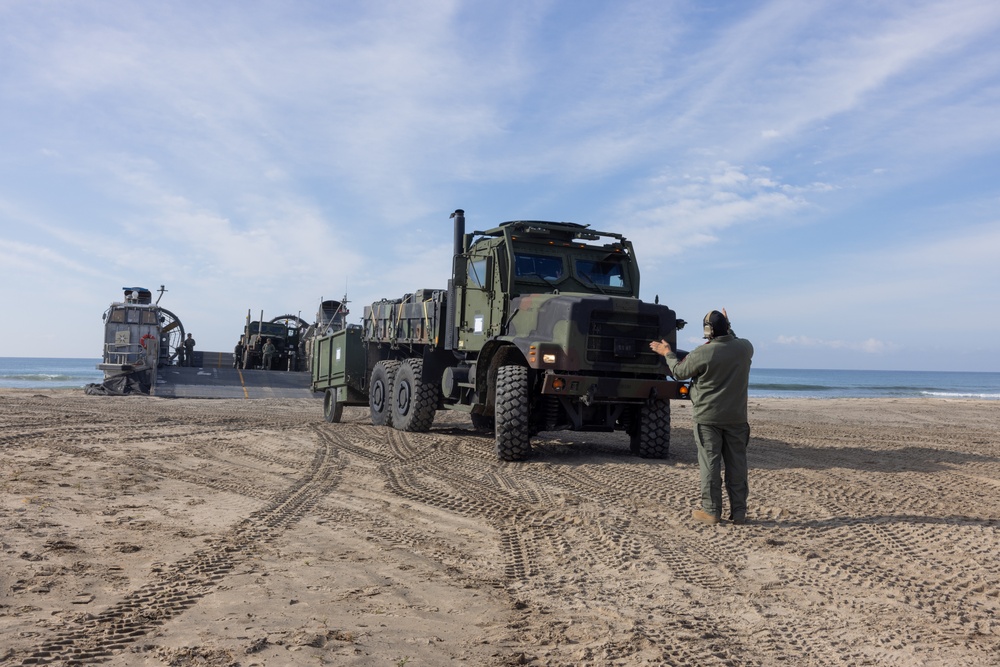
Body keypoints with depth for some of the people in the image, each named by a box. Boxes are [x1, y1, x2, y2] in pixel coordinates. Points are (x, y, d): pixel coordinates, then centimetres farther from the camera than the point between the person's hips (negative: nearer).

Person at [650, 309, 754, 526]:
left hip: (708, 418, -4)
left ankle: (711, 511, 6)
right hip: (736, 418, 4)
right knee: (737, 465, 8)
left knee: (710, 464, 2)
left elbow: (679, 372, 0)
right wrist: (728, 329, 31)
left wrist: (668, 354, 16)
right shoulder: (745, 348, -3)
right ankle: (739, 512, 13)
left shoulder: (703, 353, -16)